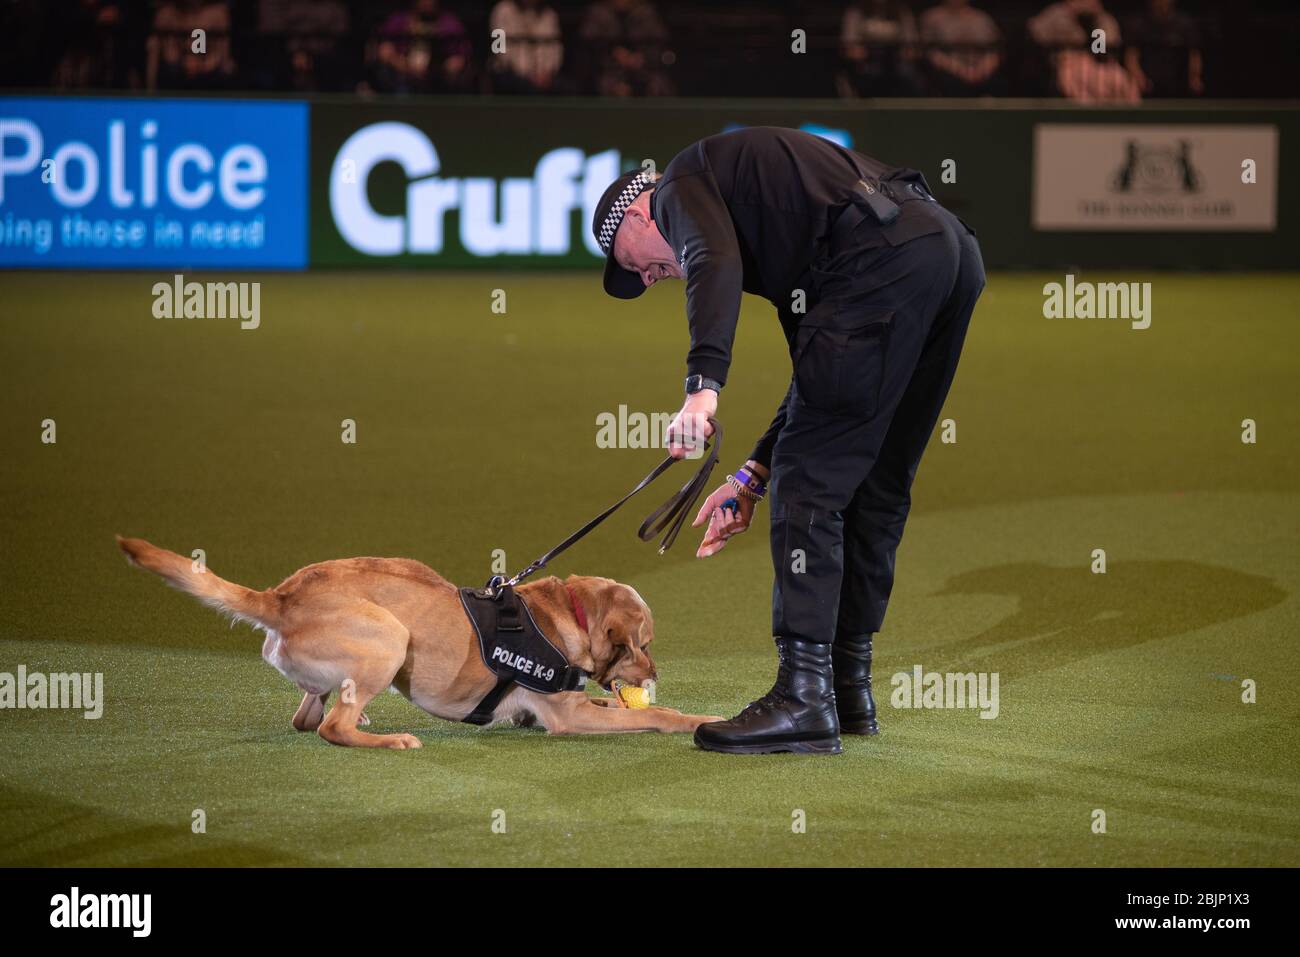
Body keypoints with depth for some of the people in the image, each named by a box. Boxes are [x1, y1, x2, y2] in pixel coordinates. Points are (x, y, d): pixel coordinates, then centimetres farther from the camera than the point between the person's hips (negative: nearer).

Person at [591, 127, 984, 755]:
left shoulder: (682, 186, 12)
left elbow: (716, 263, -14)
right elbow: (822, 378, 33)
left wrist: (702, 385, -25)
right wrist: (752, 477, 29)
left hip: (883, 259, -10)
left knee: (810, 480, -6)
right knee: (874, 484, 18)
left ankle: (803, 698, -9)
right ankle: (850, 688, 23)